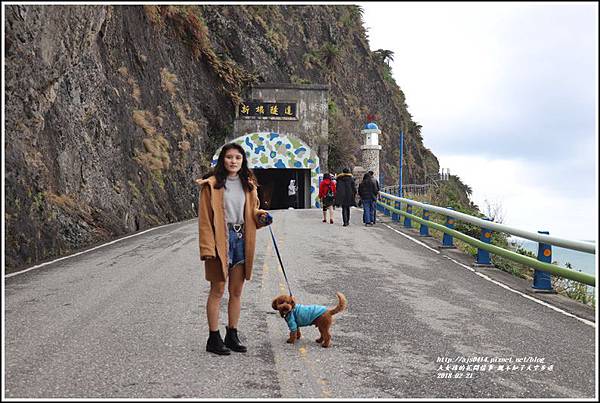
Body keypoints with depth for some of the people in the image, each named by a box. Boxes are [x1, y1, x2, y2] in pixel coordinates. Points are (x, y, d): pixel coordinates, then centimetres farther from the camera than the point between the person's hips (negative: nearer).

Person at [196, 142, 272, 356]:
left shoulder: (248, 184, 10)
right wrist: (208, 248, -16)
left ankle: (232, 335, 23)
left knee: (236, 291, 11)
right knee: (217, 290, 2)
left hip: (241, 240, 5)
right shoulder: (212, 184, -7)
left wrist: (260, 216, -4)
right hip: (221, 240, -5)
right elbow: (204, 218, -9)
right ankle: (214, 338, 12)